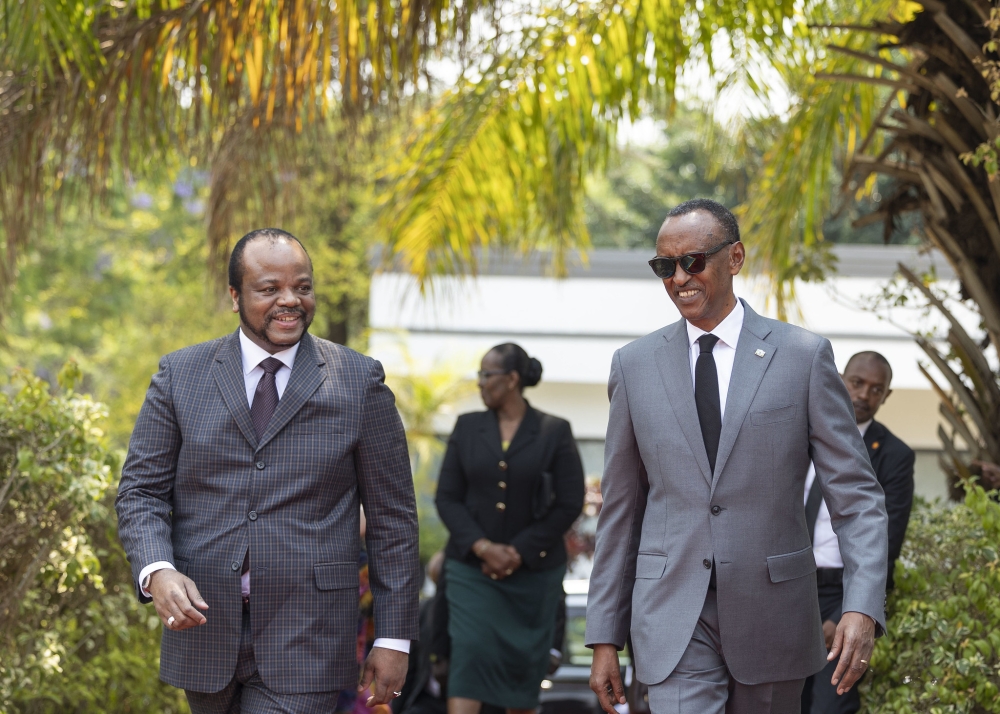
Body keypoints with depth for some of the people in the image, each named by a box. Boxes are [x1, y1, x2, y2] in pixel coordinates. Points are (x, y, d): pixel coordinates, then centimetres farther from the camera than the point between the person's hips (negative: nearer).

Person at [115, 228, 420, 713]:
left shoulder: (359, 382, 1)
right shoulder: (179, 376, 5)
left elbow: (392, 515, 3)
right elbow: (141, 491, 3)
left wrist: (393, 637, 0)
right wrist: (157, 572, -17)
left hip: (305, 643, -2)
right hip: (205, 631, 2)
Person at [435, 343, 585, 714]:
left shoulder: (554, 432, -1)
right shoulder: (467, 427, 6)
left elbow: (570, 504, -3)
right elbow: (447, 496, 4)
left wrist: (520, 552, -10)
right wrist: (482, 546, -11)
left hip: (533, 569, -1)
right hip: (472, 568, 1)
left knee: (524, 659, 5)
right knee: (468, 653, -12)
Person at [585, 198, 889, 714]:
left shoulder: (803, 356, 0)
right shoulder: (635, 366, 6)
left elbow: (856, 496, -2)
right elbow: (620, 510, 10)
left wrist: (862, 608, -16)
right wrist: (605, 637, 7)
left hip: (772, 612, 0)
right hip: (673, 620, 0)